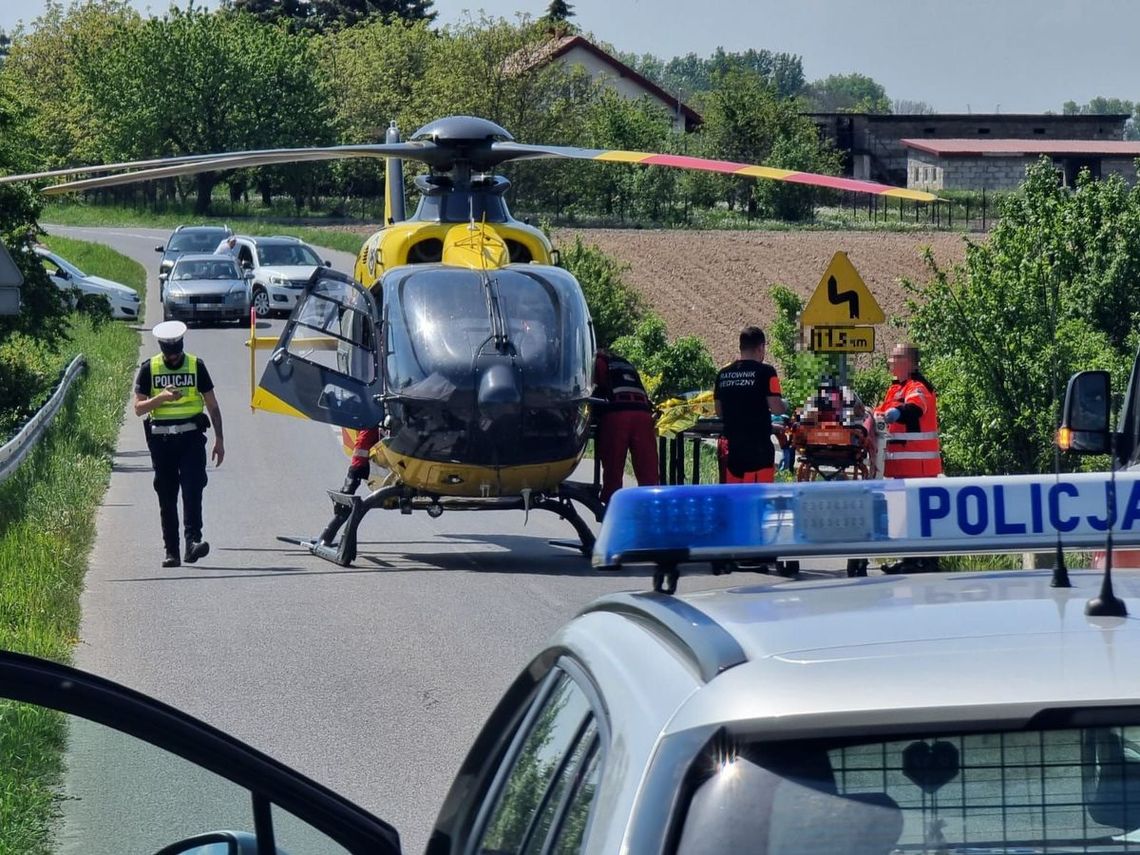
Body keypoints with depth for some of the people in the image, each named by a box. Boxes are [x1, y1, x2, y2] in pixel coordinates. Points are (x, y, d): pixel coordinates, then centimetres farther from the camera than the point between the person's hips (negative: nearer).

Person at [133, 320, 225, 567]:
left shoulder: (196, 366, 5)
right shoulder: (149, 369, 4)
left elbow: (212, 406, 10)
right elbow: (138, 408, 0)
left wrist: (219, 440, 6)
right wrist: (161, 397, -17)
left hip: (191, 437, -1)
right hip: (161, 438, 1)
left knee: (192, 489, -16)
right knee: (167, 498, 4)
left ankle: (193, 540, -22)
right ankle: (171, 551, 7)